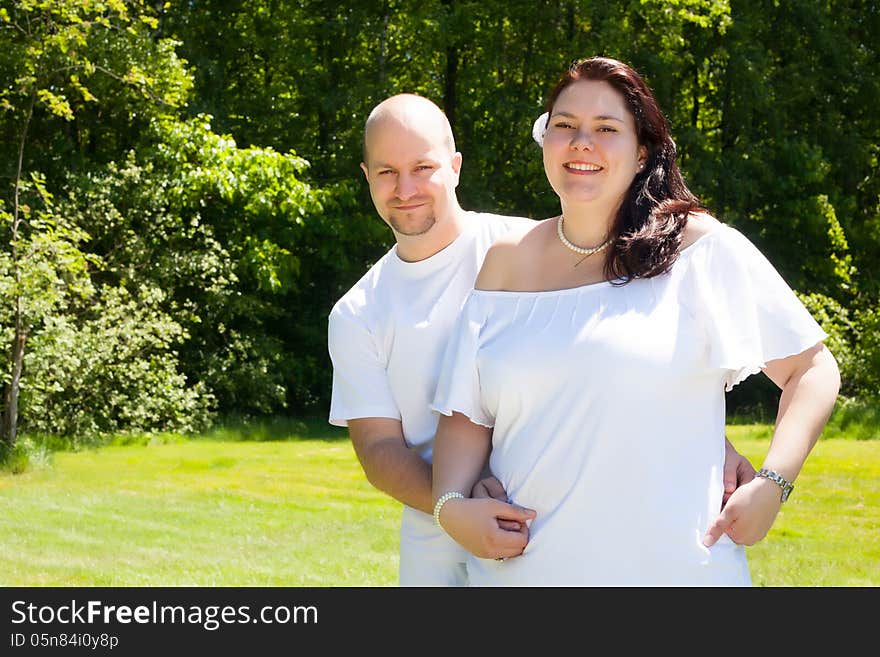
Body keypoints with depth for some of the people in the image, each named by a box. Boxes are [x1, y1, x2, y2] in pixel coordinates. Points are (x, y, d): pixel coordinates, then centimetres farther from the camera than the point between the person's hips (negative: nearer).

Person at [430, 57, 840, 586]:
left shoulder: (702, 250, -2)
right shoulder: (508, 261, 7)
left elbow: (813, 369, 1)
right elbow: (466, 413, 7)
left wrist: (772, 484, -11)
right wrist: (451, 505, -11)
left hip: (673, 567, -3)